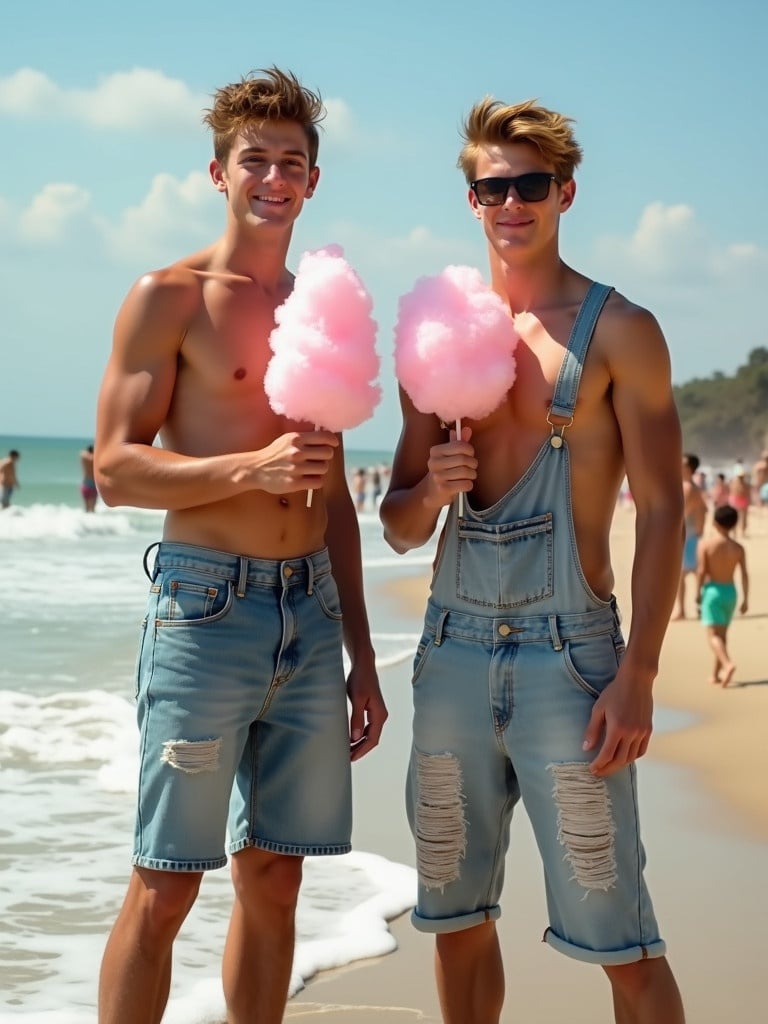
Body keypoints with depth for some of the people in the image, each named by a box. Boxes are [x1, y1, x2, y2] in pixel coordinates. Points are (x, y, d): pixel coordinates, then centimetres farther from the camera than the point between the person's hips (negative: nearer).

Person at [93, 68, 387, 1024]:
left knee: (273, 877, 10)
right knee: (164, 888, -4)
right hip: (204, 606, -6)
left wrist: (360, 655, 17)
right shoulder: (166, 298, 0)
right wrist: (252, 468, -20)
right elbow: (116, 469, -7)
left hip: (309, 610, 6)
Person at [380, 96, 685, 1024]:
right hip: (453, 646, 5)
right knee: (457, 920, 12)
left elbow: (660, 511, -5)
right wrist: (428, 491, -8)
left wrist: (637, 676, -13)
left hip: (567, 652, -4)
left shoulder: (618, 331, 0)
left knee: (621, 942, -4)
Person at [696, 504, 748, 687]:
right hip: (730, 591, 4)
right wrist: (745, 599, 4)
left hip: (712, 590, -4)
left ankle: (727, 664, -30)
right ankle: (716, 673, 20)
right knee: (722, 633, 15)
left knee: (713, 634, -6)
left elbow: (701, 571, -12)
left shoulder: (705, 543, -10)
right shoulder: (738, 548, -2)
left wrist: (698, 593, 0)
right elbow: (744, 575, -3)